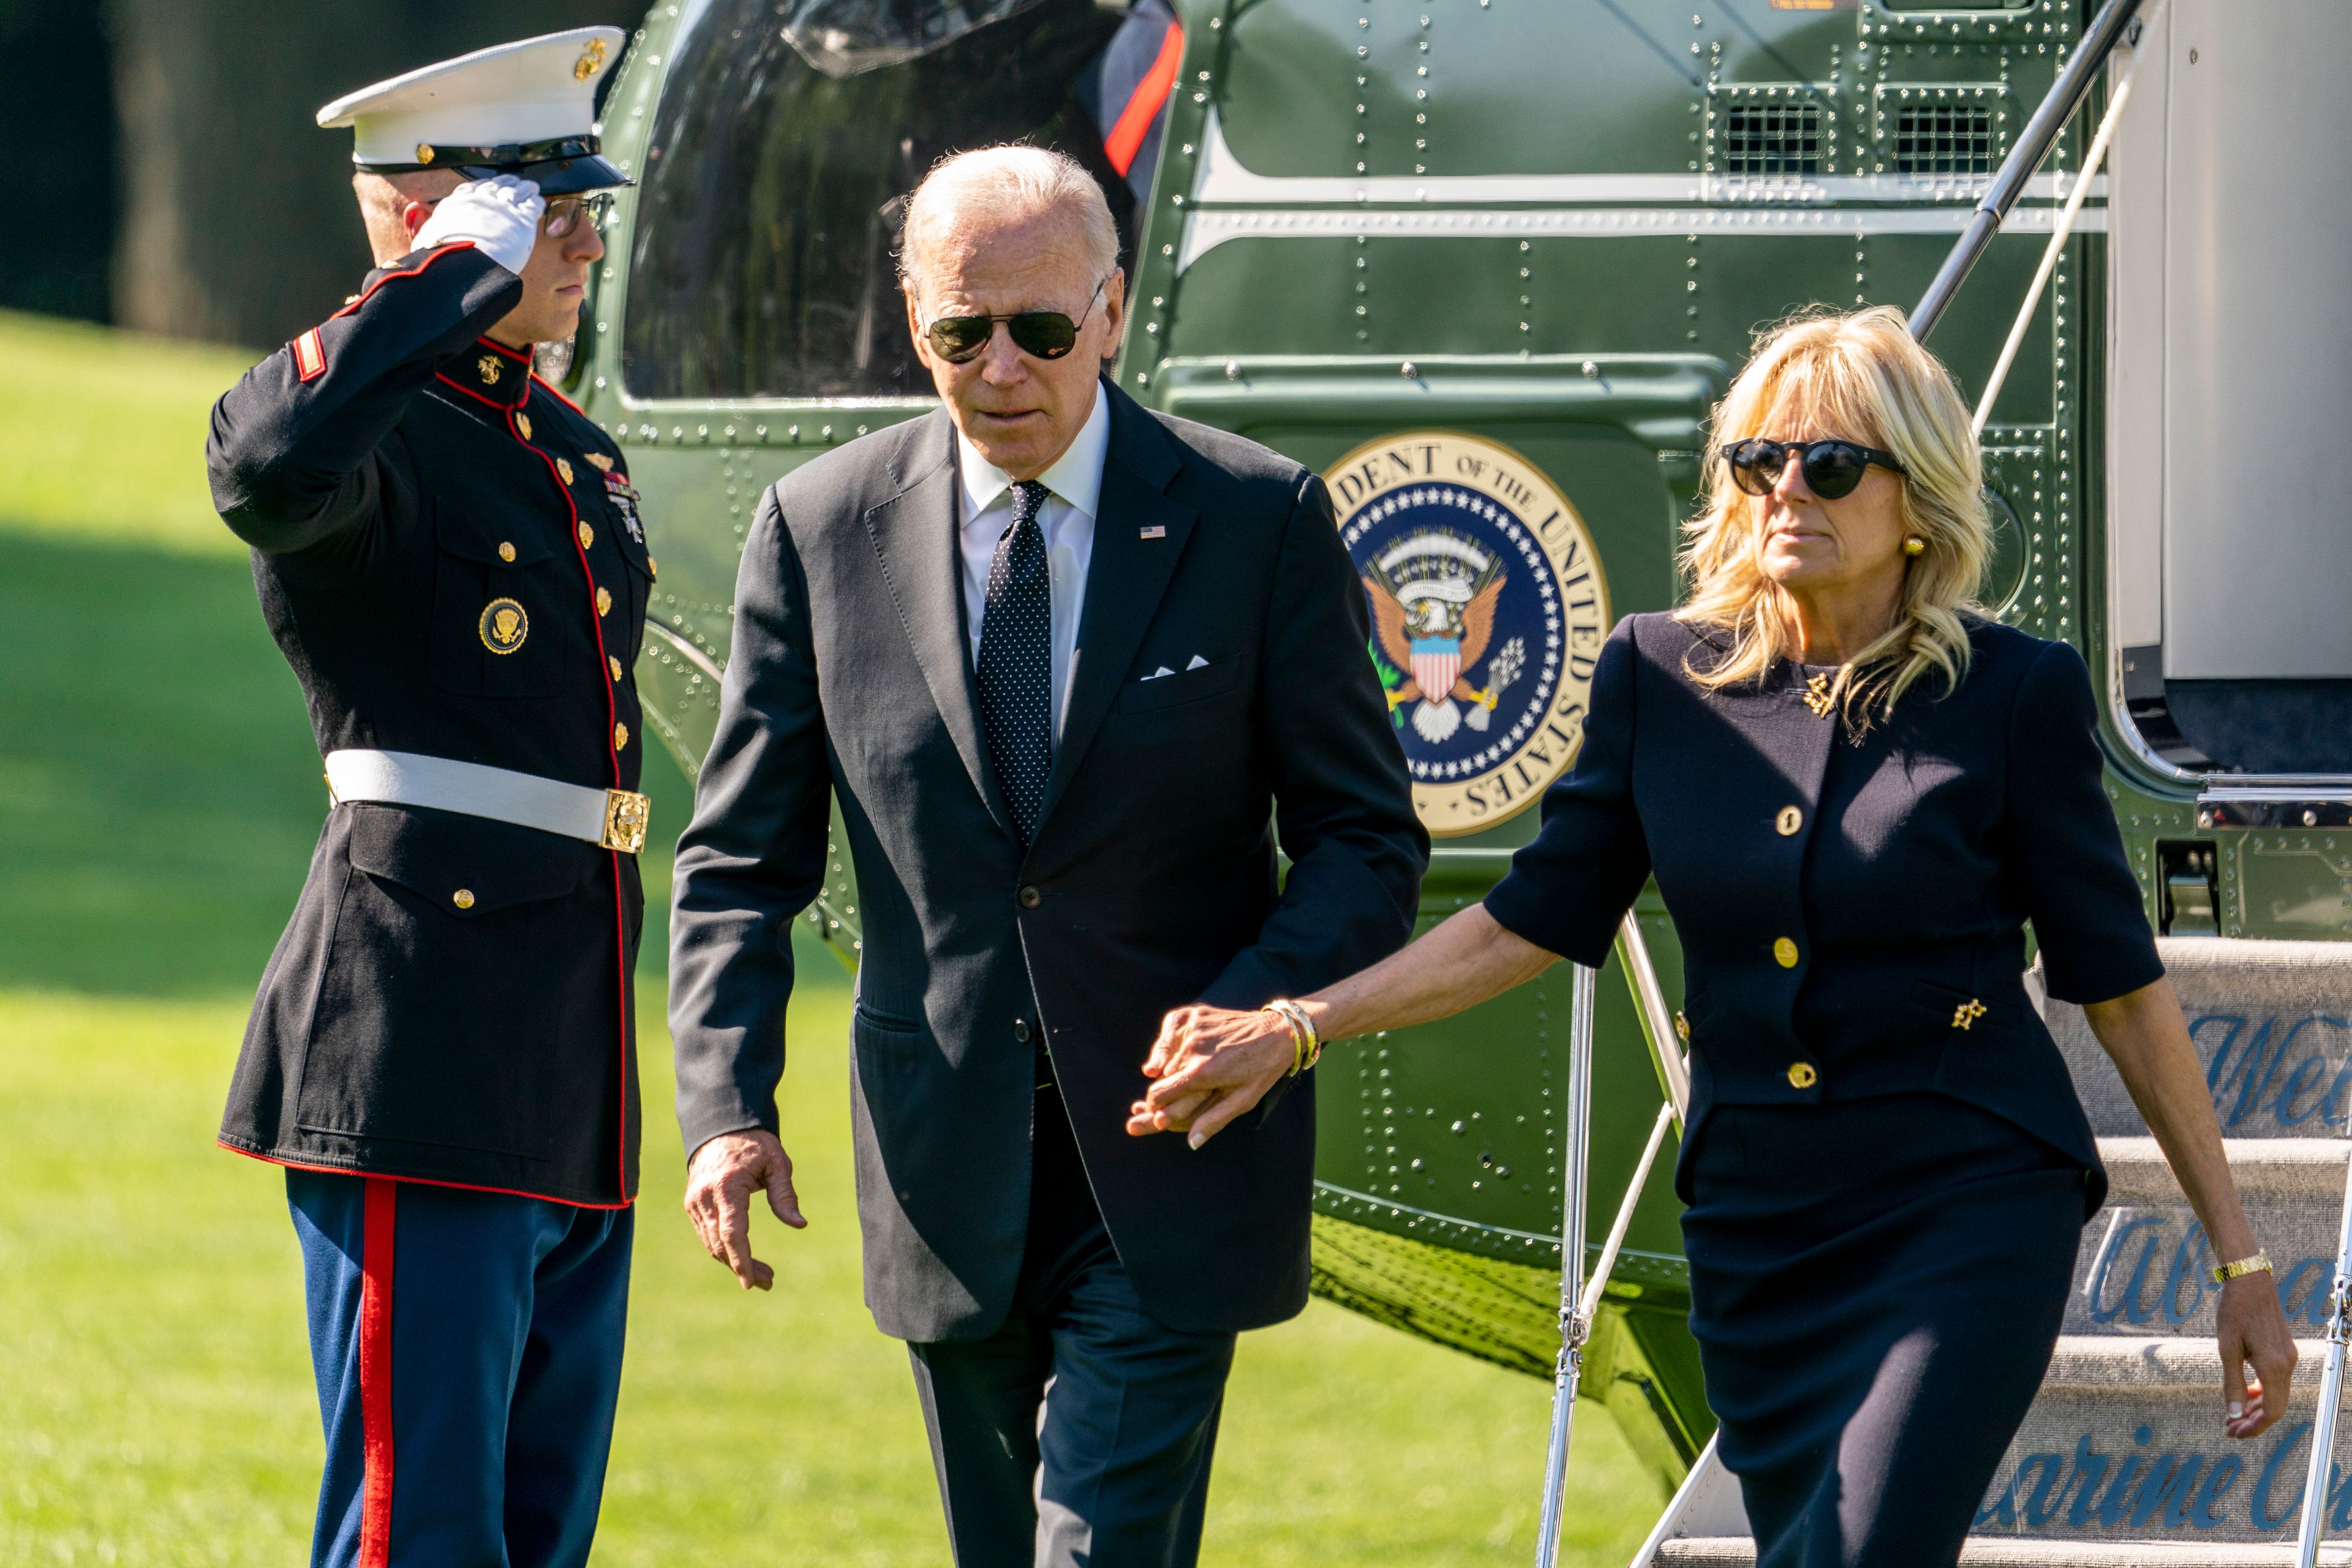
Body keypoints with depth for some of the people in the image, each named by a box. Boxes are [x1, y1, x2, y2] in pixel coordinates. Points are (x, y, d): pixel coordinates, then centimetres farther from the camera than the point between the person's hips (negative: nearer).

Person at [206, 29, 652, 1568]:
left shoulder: (580, 453, 19)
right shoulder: (375, 431, -10)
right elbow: (272, 467, -37)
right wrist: (462, 274, -24)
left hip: (572, 1081, 9)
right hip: (426, 1063, -9)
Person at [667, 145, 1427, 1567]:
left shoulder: (1259, 520, -4)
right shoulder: (823, 530, 1)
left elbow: (1368, 839, 1)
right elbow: (743, 860, 5)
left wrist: (1254, 1012, -18)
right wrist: (727, 1103, -11)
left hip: (1173, 1163, -3)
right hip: (948, 1170, 3)